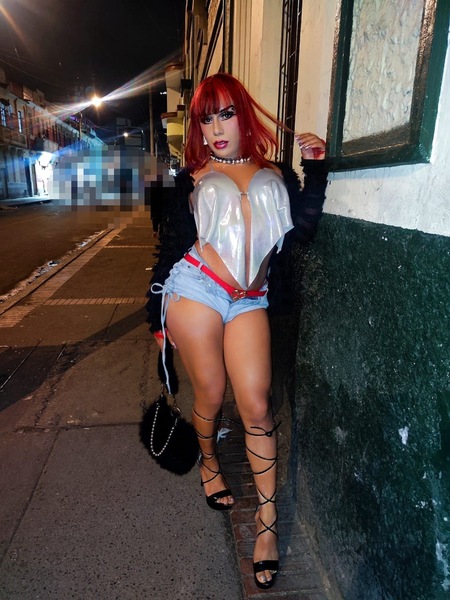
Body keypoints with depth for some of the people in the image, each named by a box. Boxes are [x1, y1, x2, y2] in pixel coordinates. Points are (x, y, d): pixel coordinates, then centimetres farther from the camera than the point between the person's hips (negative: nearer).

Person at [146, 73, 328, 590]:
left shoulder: (276, 174, 14)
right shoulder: (193, 178, 9)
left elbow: (303, 227, 3)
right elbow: (171, 245, 7)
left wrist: (315, 168, 2)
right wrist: (157, 313, 7)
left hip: (249, 301, 1)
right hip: (195, 290, 0)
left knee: (256, 406, -3)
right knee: (210, 396, 8)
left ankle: (267, 517, 15)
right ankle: (208, 461, 41)